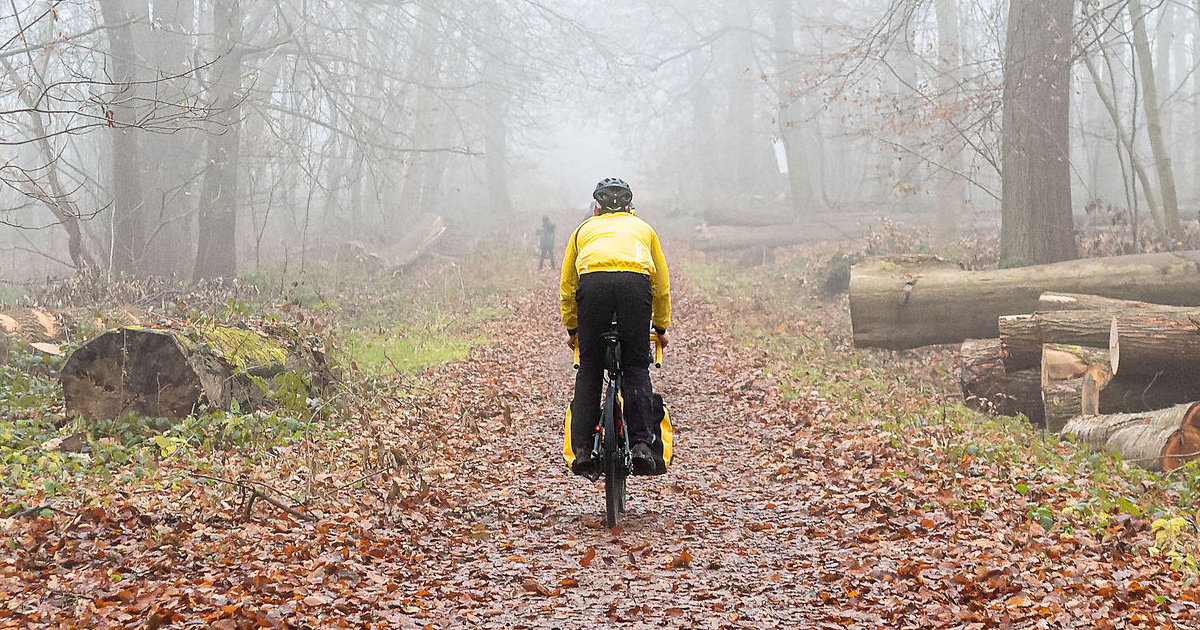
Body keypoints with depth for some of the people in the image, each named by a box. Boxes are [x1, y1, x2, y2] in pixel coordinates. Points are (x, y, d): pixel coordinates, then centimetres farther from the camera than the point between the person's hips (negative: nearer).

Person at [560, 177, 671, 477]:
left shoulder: (584, 228, 35)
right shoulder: (642, 228, 35)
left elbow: (566, 288, 36)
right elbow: (662, 286, 37)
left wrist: (572, 330, 47)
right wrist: (661, 327, 48)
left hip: (592, 282, 0)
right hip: (635, 282, 0)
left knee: (589, 369, 8)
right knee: (636, 367, 8)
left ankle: (582, 449, 1)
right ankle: (641, 443, -4)